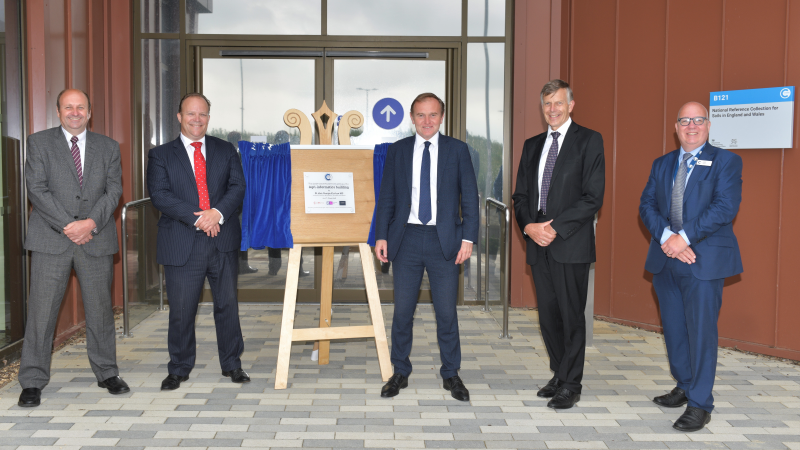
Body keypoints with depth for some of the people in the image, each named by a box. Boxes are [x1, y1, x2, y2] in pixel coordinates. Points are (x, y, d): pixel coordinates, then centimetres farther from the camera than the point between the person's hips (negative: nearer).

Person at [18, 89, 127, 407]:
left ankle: (107, 373, 21)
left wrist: (91, 223, -13)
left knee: (100, 308, 8)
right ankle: (33, 382, 8)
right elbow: (36, 189, -5)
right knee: (41, 310, -2)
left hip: (96, 239, 2)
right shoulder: (39, 142, 5)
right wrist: (68, 226, -13)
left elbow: (114, 190, 3)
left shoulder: (108, 147, 11)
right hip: (51, 240, -2)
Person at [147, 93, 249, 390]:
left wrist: (218, 213, -16)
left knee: (227, 305, 8)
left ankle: (232, 364, 22)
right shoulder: (161, 155, 7)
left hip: (223, 241, 2)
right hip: (182, 244, -2)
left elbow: (238, 187, 2)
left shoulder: (226, 151, 13)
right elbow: (160, 195, -5)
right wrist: (197, 218, -16)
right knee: (181, 310, 3)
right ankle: (179, 369, 19)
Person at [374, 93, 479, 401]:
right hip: (407, 238, 1)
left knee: (446, 311, 4)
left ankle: (451, 374, 19)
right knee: (402, 310, 6)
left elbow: (469, 196, 2)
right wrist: (381, 236, 1)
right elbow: (386, 196, 9)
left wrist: (468, 238, -6)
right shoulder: (397, 151, 8)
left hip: (444, 240, -1)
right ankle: (400, 372, 20)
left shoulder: (457, 149, 4)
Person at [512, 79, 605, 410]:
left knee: (572, 315, -1)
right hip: (538, 245, 6)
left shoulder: (589, 141, -1)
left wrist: (556, 228, -14)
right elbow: (520, 195, 15)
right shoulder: (532, 145, 16)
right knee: (547, 315, 10)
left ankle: (570, 385, 9)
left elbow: (593, 197, -9)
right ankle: (559, 375, 24)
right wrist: (529, 226, -4)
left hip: (570, 244, -5)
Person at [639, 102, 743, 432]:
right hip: (665, 259, 5)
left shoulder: (726, 161, 0)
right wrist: (666, 237, -14)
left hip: (704, 260, -5)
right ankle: (684, 387, 30)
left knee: (701, 331, -3)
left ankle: (700, 405, 6)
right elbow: (647, 205, 4)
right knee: (674, 329, 13)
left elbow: (725, 206, -13)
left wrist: (684, 237, -19)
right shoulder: (662, 164, 14)